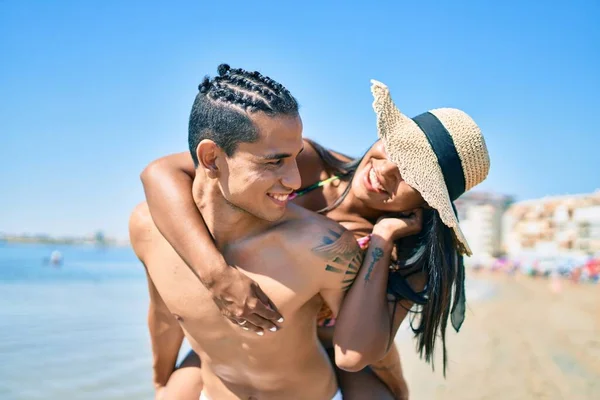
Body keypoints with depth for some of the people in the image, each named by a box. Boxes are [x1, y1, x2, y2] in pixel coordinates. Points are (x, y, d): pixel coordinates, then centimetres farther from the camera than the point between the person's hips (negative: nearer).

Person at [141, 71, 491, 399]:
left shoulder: (407, 253, -27)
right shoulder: (302, 163, -30)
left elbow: (355, 354, -39)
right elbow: (163, 172, -35)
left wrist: (383, 238, -38)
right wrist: (217, 274, -45)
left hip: (340, 338, 0)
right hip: (257, 324, 1)